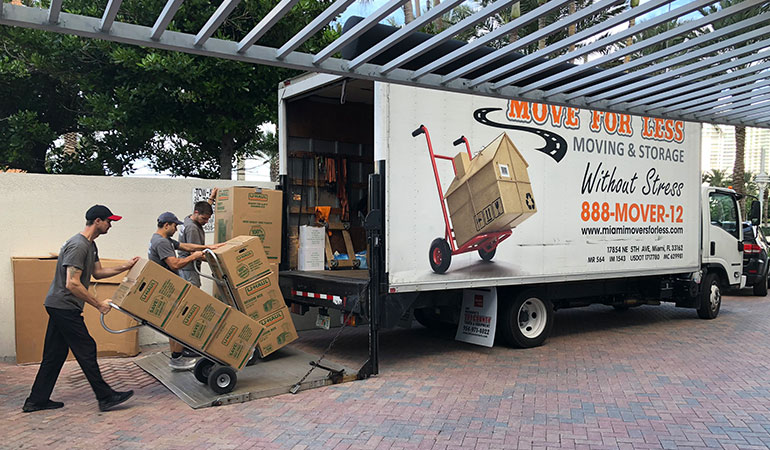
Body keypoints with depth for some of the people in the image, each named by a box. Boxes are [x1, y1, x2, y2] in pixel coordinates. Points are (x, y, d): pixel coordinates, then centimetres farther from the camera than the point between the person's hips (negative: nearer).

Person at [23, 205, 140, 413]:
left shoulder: (90, 245, 12)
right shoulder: (78, 246, -22)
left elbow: (97, 272, 24)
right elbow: (72, 284, -27)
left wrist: (125, 267, 16)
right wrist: (99, 304, -22)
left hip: (58, 306, 11)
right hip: (64, 306, -11)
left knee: (54, 355, 15)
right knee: (87, 350, -5)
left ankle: (37, 400, 22)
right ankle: (106, 397, 1)